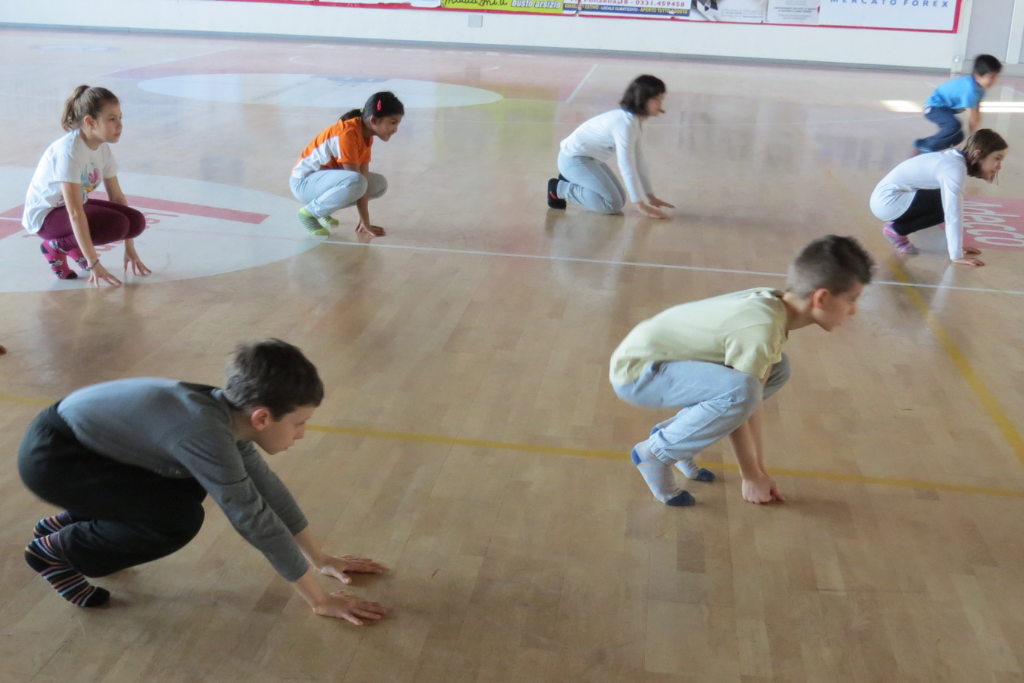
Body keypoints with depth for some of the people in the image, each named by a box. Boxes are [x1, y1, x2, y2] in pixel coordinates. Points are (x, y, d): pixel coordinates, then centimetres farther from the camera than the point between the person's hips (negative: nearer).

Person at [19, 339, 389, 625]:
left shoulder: (228, 412, -5)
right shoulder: (206, 432, -31)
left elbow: (268, 488, 6)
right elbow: (254, 518, -26)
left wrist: (321, 559, 10)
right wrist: (320, 600, -17)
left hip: (80, 438, 9)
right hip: (50, 456, -9)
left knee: (193, 487, 10)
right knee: (180, 519, -17)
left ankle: (65, 523, 22)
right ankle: (56, 550, 3)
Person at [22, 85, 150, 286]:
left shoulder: (103, 148, -6)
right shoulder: (68, 150, -30)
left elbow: (117, 197, 1)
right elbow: (75, 213, -33)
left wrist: (130, 248, -1)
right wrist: (93, 263, -35)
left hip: (75, 205, 8)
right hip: (45, 215, -8)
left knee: (136, 221, -12)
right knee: (116, 224, -28)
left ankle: (75, 245, 8)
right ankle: (55, 246, -5)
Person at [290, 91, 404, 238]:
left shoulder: (366, 135, -1)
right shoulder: (348, 134, -27)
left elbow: (364, 178, -5)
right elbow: (356, 180, -27)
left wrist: (364, 221, -10)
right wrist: (365, 223, -25)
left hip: (326, 177, 9)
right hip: (304, 181, -9)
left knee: (380, 184, 5)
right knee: (354, 183, -34)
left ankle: (323, 209, 7)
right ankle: (309, 212, -13)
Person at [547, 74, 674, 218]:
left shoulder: (636, 121, 3)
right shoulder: (625, 123, -26)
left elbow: (638, 161, 8)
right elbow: (627, 167, -27)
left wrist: (650, 197, 7)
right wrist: (642, 205, -25)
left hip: (590, 158, 10)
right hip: (573, 158, -10)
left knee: (620, 199, 9)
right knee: (612, 204, -15)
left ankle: (568, 181, 18)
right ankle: (558, 188, -3)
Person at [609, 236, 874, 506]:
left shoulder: (773, 302, -1)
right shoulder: (761, 330, -27)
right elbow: (739, 400, -19)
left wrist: (760, 470, 6)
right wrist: (752, 477, -6)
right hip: (635, 372, -9)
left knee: (776, 370, 11)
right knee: (739, 391, -31)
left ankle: (673, 430, 12)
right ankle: (656, 452, -9)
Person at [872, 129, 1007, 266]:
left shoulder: (955, 160, 8)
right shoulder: (954, 168, -21)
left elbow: (954, 211, 10)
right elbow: (953, 214, -23)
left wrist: (956, 245, 9)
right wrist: (957, 256, -20)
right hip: (887, 201, -10)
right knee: (948, 205, -17)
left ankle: (897, 222, 11)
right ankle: (895, 229, -5)